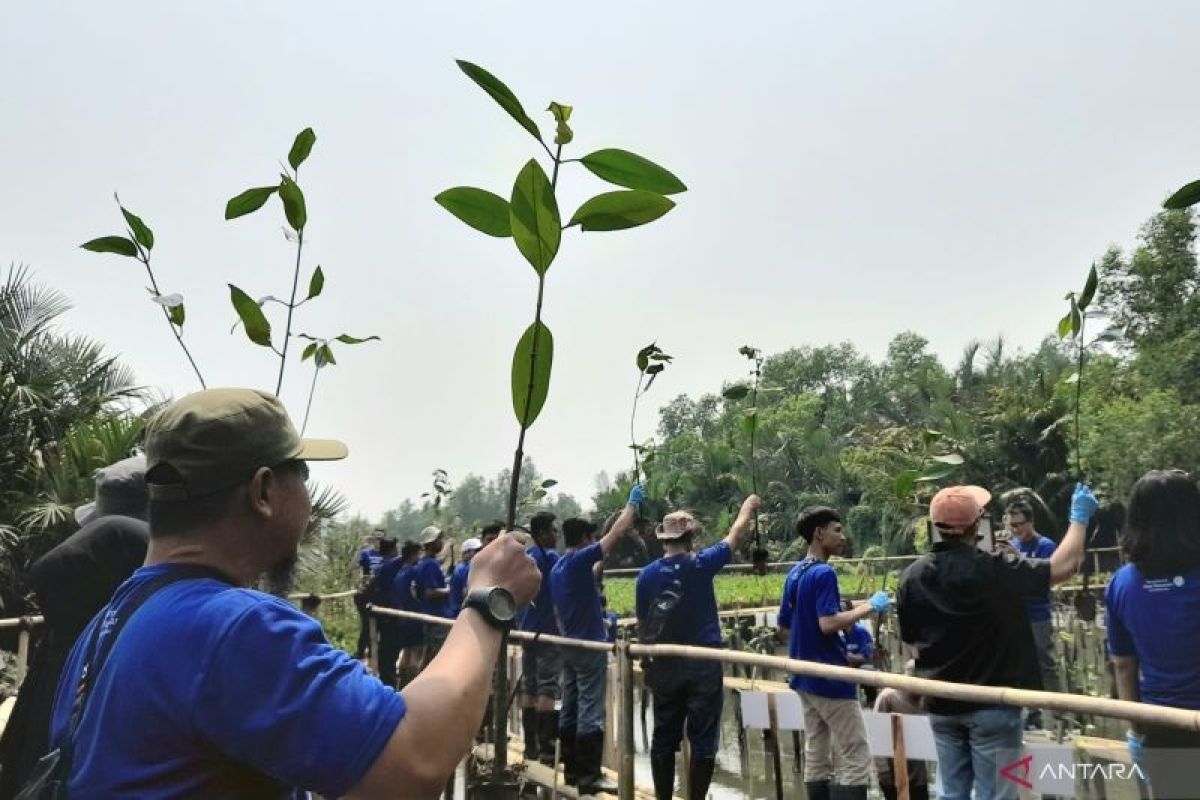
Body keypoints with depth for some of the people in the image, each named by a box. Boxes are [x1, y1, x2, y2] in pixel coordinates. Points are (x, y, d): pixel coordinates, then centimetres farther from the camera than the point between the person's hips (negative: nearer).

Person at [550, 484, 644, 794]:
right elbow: (615, 534, -15)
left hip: (569, 646, 9)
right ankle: (589, 777, -1)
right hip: (589, 646, -9)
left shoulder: (556, 568, 11)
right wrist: (632, 503, -5)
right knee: (590, 714, -4)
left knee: (570, 710, 12)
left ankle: (572, 770, 19)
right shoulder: (580, 560, -15)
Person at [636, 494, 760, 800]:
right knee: (703, 741, 5)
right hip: (704, 665, -3)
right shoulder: (700, 564, -8)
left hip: (664, 666, 3)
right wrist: (749, 506, 22)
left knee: (664, 738, 13)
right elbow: (735, 536, 6)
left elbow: (642, 626, 5)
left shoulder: (646, 575, -1)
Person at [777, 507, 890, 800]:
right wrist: (869, 607, -16)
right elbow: (828, 623, -26)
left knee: (816, 758, 13)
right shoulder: (824, 573, -16)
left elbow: (783, 630, 15)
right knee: (855, 759, -3)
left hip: (805, 678, 9)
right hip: (830, 679, -9)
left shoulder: (793, 575, 11)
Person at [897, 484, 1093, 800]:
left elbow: (911, 638, 3)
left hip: (942, 704, 4)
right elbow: (1065, 566, -12)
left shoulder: (912, 576, -7)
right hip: (993, 704, -4)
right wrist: (1079, 517, 2)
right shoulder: (996, 569, -19)